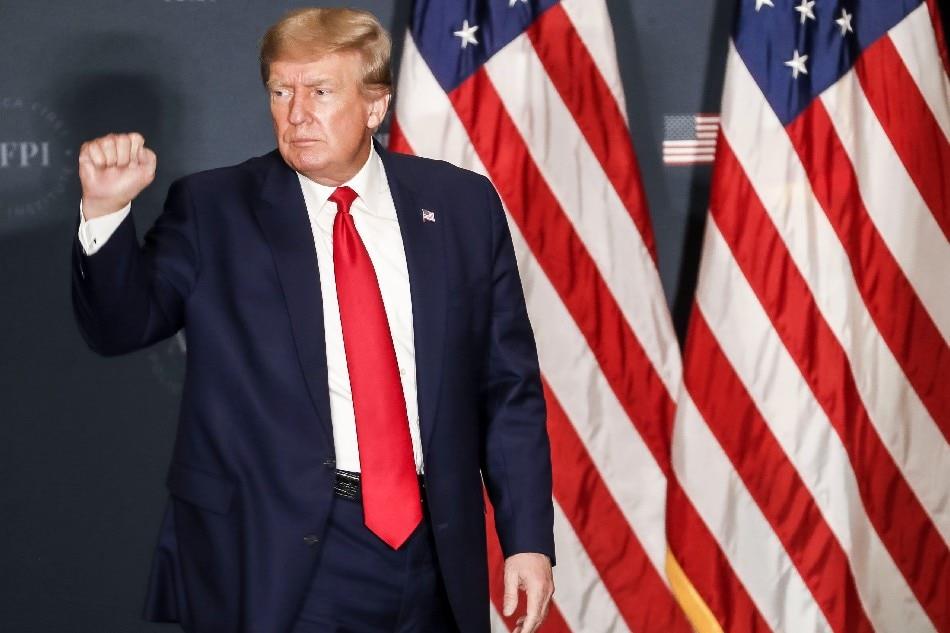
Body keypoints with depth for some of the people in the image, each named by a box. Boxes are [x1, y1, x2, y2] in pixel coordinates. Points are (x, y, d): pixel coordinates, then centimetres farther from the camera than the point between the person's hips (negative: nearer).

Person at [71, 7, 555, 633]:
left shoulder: (463, 205, 5)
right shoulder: (214, 209, 1)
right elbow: (122, 324, -4)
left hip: (434, 553, 2)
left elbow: (509, 387, 6)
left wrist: (528, 538, 1)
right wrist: (107, 209, -20)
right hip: (279, 562, -2)